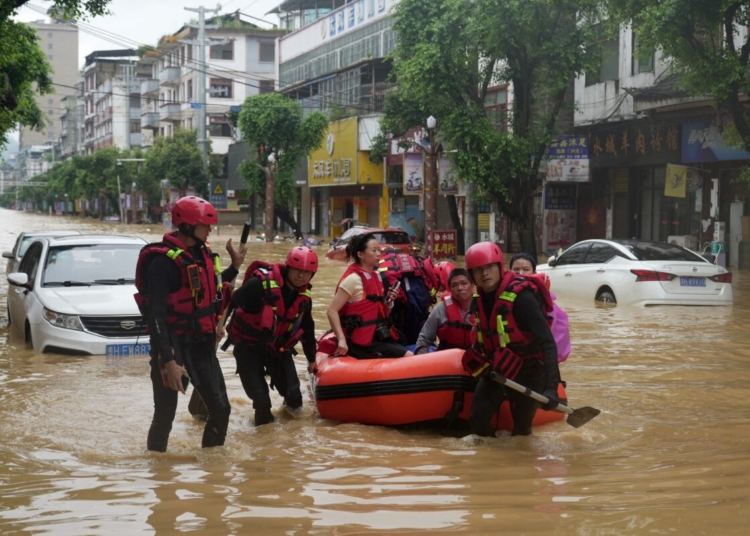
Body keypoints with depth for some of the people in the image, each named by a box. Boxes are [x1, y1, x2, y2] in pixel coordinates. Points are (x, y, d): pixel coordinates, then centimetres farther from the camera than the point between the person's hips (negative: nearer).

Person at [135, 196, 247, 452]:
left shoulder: (203, 254, 8)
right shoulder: (163, 261, -18)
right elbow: (156, 315, -23)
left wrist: (234, 267, 20)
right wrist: (168, 361, -28)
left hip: (202, 345, 8)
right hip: (173, 346, -8)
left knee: (220, 408, 8)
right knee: (165, 414, 0)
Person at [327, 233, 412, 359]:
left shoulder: (375, 276, 12)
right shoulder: (353, 278, -13)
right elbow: (332, 311, -17)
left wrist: (389, 302, -1)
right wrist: (341, 339, -25)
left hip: (376, 337, 8)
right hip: (361, 341, -8)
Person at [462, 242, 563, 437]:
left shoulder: (521, 297, -25)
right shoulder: (481, 298, -3)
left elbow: (548, 343, -29)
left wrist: (551, 387, -37)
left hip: (528, 373, -6)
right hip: (496, 370, 6)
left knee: (521, 428, 2)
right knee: (478, 419, -1)